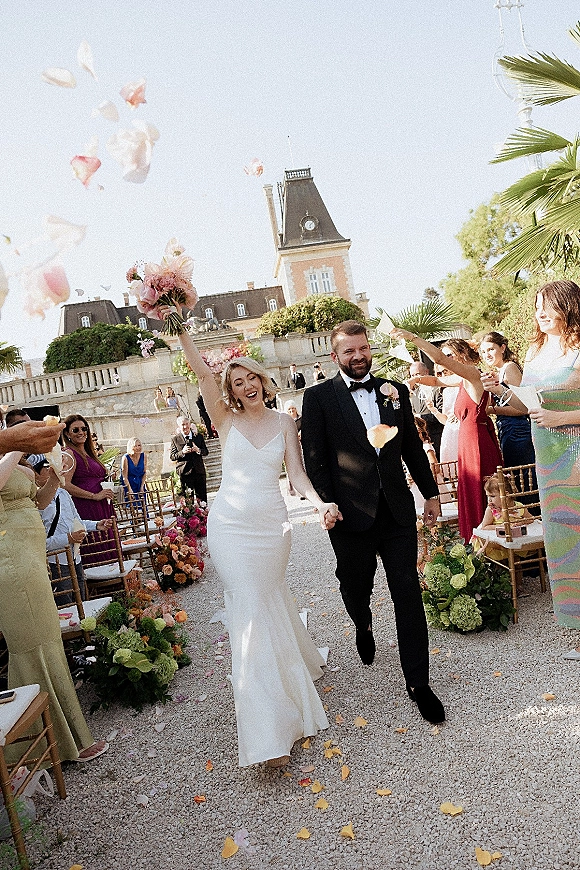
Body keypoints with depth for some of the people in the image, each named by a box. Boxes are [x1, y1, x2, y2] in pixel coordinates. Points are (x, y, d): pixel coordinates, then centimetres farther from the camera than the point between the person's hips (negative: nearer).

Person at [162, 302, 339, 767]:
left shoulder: (284, 422, 6)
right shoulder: (226, 419, 1)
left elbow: (298, 473, -2)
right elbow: (201, 370, -9)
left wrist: (319, 502, -19)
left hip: (273, 525, 2)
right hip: (231, 525, -1)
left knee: (272, 600, 14)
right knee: (251, 610, -5)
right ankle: (268, 732, 0)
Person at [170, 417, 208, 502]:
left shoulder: (199, 436, 10)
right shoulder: (175, 439, 4)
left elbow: (206, 451, 10)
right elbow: (172, 457, 2)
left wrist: (198, 450, -11)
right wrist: (182, 452, -16)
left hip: (199, 471, 2)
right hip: (185, 472, -2)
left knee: (202, 498, 4)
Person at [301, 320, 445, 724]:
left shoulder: (395, 391, 7)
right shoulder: (318, 397, -2)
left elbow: (413, 447, 13)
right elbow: (315, 459, -4)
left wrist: (431, 492, 16)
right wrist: (328, 505, -11)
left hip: (398, 511, 2)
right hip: (351, 514, -2)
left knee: (408, 594, 2)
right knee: (356, 589, 16)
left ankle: (418, 683, 15)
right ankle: (364, 627, 52)